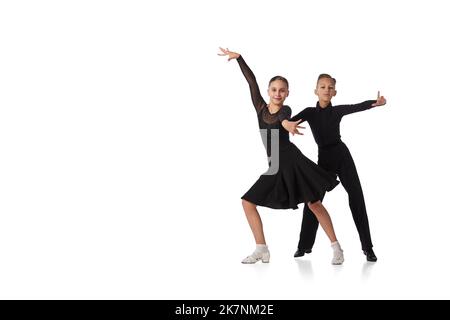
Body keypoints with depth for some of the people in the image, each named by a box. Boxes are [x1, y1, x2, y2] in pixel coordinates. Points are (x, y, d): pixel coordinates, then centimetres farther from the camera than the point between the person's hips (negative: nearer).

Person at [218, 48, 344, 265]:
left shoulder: (285, 110, -5)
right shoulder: (260, 107, 6)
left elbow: (284, 118, -31)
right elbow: (251, 80, 5)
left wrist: (288, 124, -54)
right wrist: (238, 57, 3)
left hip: (292, 162, -5)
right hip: (274, 167, 5)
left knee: (314, 204, -3)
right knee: (248, 202, 1)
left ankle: (336, 248, 7)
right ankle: (262, 250, 7)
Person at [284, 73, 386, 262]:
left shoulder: (338, 110, 0)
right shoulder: (310, 112, -2)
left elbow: (359, 107, -15)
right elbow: (292, 121, -19)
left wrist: (376, 102, -34)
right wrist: (287, 123, -45)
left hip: (342, 155, 0)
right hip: (324, 158, 0)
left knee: (356, 198, -5)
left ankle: (367, 247, 1)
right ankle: (305, 245, 16)